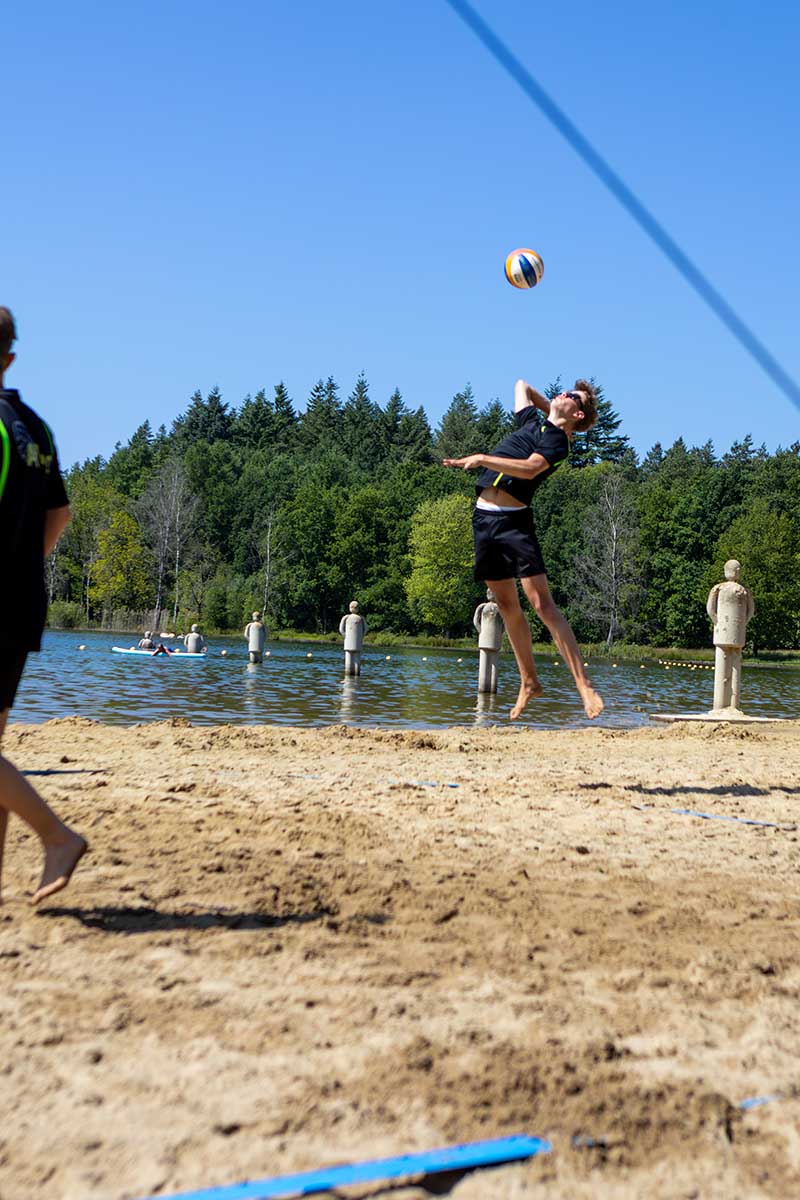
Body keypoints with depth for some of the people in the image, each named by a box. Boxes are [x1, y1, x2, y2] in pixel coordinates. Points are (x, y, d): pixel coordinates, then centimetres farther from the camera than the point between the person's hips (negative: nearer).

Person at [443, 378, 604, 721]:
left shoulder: (556, 439, -4)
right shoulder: (533, 422, 20)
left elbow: (529, 469, -22)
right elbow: (521, 385, 39)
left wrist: (481, 459, -22)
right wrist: (549, 409, 31)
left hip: (513, 520, -8)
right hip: (484, 519, 8)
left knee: (542, 604, -16)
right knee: (507, 605, 10)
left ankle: (583, 684, -18)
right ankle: (529, 682, 18)